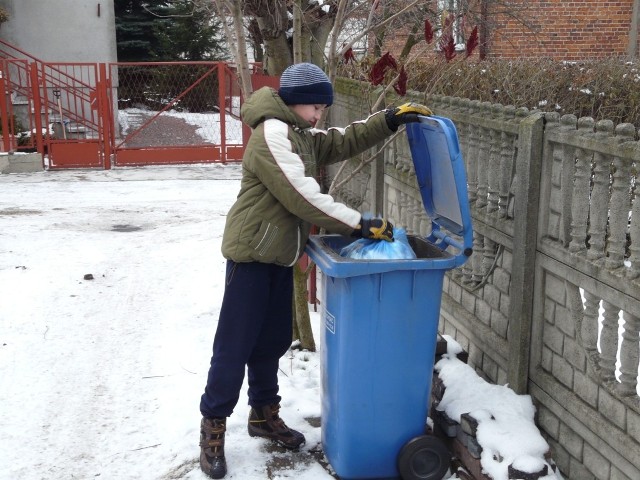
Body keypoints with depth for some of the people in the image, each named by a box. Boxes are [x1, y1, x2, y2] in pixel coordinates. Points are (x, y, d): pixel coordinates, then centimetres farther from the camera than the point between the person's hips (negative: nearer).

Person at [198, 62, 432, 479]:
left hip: (280, 256, 9)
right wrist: (359, 224, -23)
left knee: (274, 339, 16)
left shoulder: (302, 136, 14)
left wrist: (390, 119, 5)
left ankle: (265, 413, 31)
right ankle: (213, 427, 10)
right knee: (235, 345, -2)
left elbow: (345, 142, 20)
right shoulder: (272, 135, -18)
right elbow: (303, 197, -25)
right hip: (252, 255, -9)